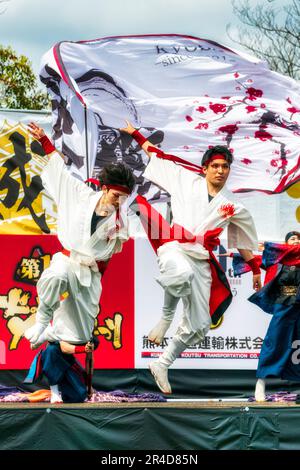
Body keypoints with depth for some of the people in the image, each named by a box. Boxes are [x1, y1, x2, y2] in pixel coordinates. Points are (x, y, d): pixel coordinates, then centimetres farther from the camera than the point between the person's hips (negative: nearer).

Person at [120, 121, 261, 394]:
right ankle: (166, 317, -15)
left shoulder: (232, 206, 10)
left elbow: (245, 241, 21)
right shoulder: (186, 180, 6)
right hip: (175, 250, -4)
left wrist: (255, 269, 22)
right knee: (183, 273, -43)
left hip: (201, 262, 4)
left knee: (199, 326, 1)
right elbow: (159, 156, 16)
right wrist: (136, 135, 22)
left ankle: (162, 365, 19)